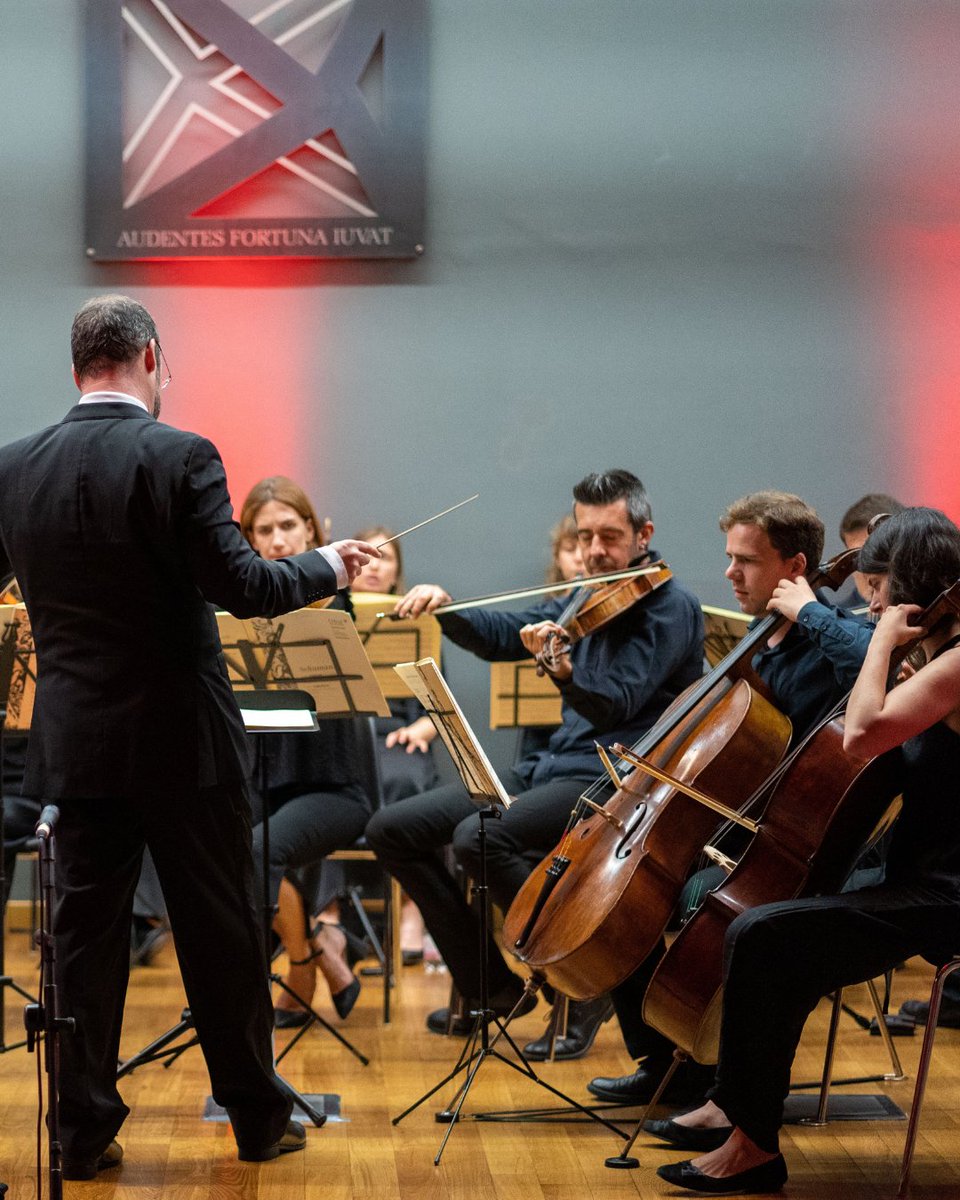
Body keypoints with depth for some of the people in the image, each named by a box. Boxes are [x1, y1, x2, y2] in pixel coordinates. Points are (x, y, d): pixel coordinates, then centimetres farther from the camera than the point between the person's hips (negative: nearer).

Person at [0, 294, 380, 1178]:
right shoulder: (178, 457, -14)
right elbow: (240, 585, -18)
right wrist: (326, 568, -1)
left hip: (77, 741, 4)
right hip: (182, 740, -3)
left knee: (86, 931, 9)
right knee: (221, 930, 8)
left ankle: (84, 1131, 11)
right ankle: (258, 1116, 19)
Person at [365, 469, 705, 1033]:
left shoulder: (670, 606, -9)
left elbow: (615, 705, -21)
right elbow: (504, 634, 14)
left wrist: (563, 668, -40)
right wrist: (446, 608, -5)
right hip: (552, 765, 9)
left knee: (479, 838, -33)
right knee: (394, 829, 2)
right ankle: (490, 984, 8)